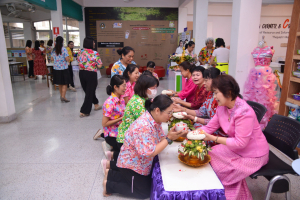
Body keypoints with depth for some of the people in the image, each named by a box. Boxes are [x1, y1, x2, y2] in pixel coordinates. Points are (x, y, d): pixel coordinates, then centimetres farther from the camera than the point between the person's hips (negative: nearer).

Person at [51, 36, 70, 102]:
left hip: (56, 68, 5)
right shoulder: (64, 49, -13)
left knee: (59, 83, 16)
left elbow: (52, 59, 10)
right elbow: (67, 59, -16)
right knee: (64, 84, 2)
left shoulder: (54, 49, 3)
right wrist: (69, 58, 5)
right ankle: (63, 97, -6)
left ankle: (61, 96, 28)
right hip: (63, 69, -5)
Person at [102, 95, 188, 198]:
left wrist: (172, 134, -21)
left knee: (149, 182, 25)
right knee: (144, 193, 7)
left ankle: (110, 174, 29)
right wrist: (169, 139, -32)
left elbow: (160, 140, -4)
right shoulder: (143, 126, -36)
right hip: (131, 165, -9)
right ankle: (109, 185, 15)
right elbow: (149, 153, -33)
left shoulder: (155, 120, -7)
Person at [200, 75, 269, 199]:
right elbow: (210, 127, 0)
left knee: (216, 168, -12)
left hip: (253, 155, -8)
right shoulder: (222, 107, -5)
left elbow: (240, 143, -28)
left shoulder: (244, 112, -31)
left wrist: (213, 138, -28)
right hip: (236, 148, 8)